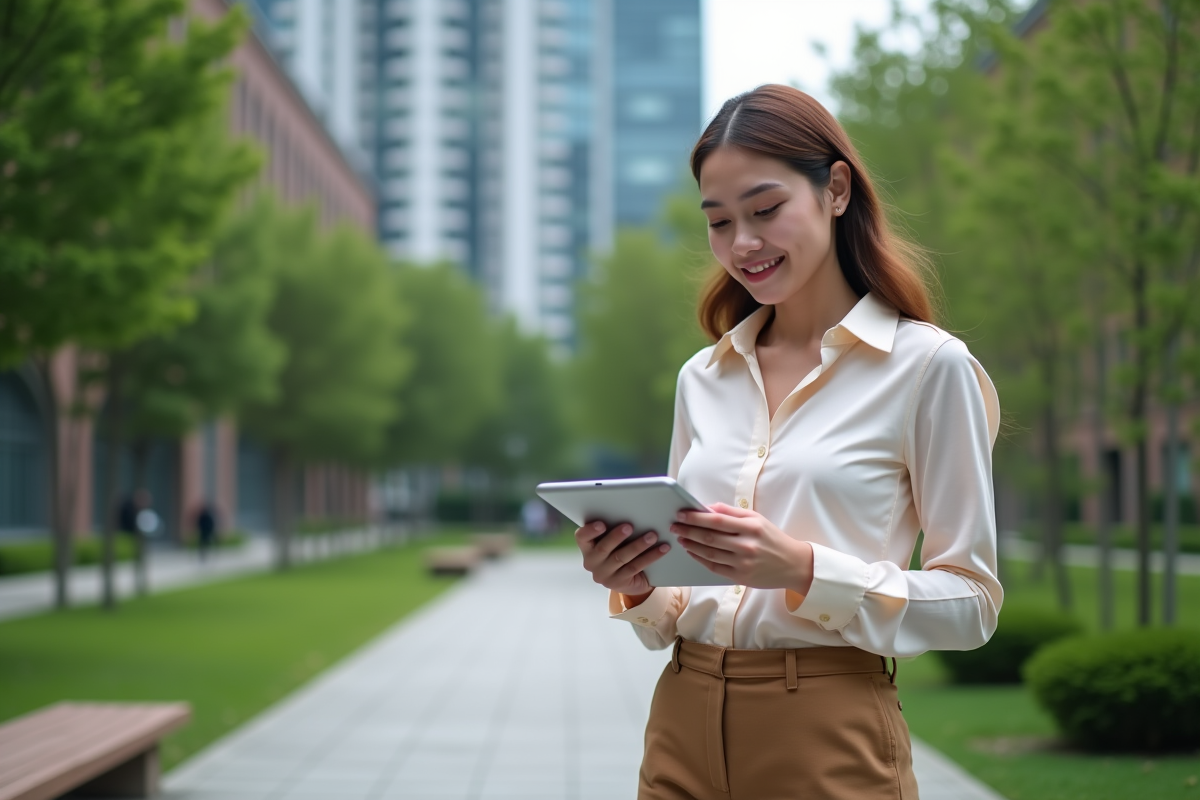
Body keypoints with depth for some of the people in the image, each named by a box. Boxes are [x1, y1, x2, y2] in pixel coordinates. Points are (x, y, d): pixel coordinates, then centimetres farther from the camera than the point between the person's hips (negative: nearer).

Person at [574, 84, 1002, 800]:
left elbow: (972, 603, -8)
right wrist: (636, 590, -7)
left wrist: (804, 568, -20)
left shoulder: (928, 365, -6)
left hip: (828, 742, -4)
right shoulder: (703, 378, 10)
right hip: (685, 730, 5)